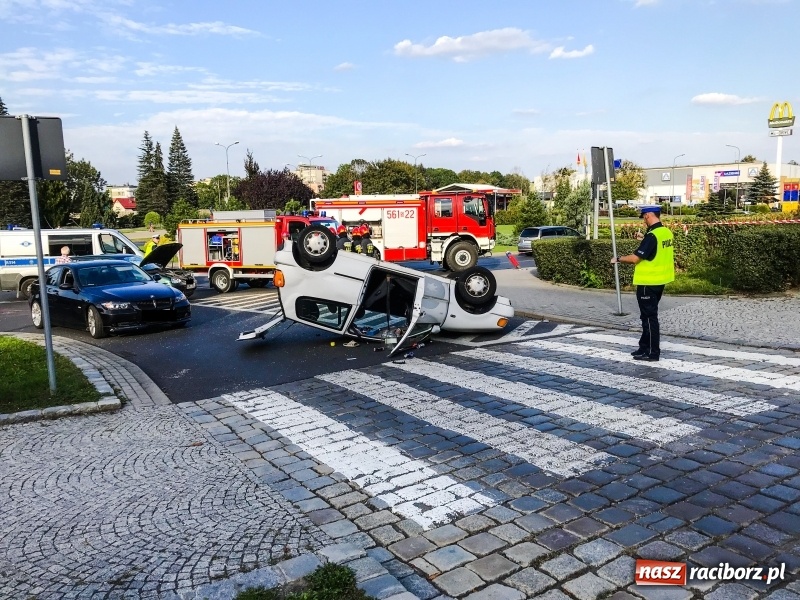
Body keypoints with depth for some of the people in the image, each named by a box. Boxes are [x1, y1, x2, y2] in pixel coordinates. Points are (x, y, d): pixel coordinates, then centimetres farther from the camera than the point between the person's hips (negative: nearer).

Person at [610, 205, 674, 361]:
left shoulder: (652, 236, -21)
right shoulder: (666, 232, 6)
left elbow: (635, 258, -21)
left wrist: (618, 259, -7)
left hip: (648, 282, -9)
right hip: (659, 281, 9)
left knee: (649, 317, -1)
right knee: (649, 315, 17)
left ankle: (653, 352, 5)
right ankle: (645, 347, 26)